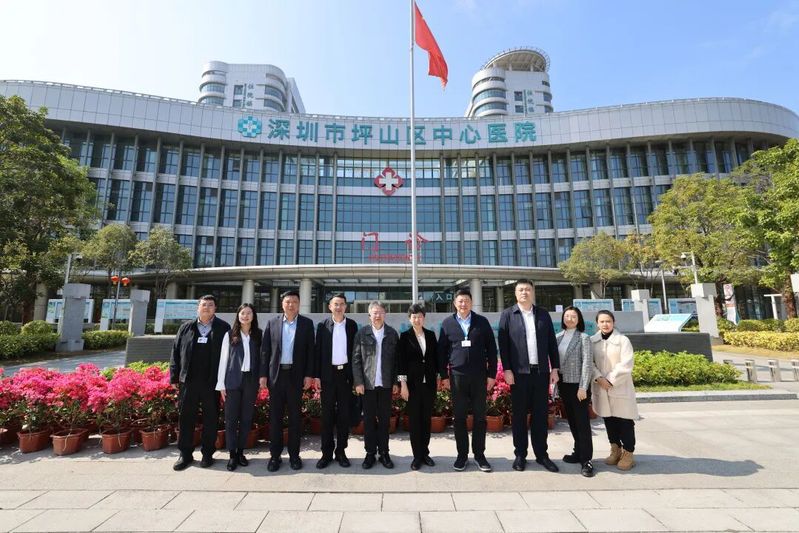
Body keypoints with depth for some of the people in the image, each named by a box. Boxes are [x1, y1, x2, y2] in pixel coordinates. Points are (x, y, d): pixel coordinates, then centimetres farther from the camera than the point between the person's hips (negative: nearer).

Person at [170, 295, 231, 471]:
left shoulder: (223, 328, 0)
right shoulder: (186, 328, 9)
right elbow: (176, 352, 9)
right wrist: (175, 376, 3)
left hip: (211, 382, -2)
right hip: (188, 381, 3)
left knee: (210, 419, 8)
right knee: (186, 418, 9)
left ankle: (208, 454, 23)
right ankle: (185, 454, 24)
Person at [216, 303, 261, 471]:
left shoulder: (258, 335, 4)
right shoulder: (230, 335, 2)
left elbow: (261, 358, 6)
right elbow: (223, 359, 2)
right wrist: (221, 384, -2)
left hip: (251, 380, 1)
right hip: (233, 380, -1)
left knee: (246, 418, 8)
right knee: (231, 418, 3)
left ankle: (241, 452, 21)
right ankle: (232, 454, 15)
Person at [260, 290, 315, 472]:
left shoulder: (307, 323, 0)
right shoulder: (272, 322, 4)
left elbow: (310, 351, 0)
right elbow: (265, 349, 4)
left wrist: (309, 374, -6)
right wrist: (263, 374, -1)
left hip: (296, 374, -1)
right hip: (276, 374, 1)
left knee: (295, 416, 7)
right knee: (275, 416, 8)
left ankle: (294, 454, 18)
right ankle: (275, 455, 20)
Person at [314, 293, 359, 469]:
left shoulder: (352, 325, 3)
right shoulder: (322, 326, 2)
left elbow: (355, 350, 3)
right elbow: (318, 351, 2)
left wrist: (355, 375, -1)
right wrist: (317, 375, -2)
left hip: (346, 373, 0)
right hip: (328, 374, 0)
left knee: (344, 413, 7)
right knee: (327, 414, 6)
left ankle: (341, 451, 19)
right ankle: (327, 452, 17)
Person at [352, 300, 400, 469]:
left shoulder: (392, 333, 2)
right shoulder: (362, 333, -1)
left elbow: (396, 359, 3)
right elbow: (356, 359, -1)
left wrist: (396, 381, 0)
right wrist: (358, 382, -6)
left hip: (386, 384, 1)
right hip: (367, 383, -1)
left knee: (384, 419, 9)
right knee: (369, 419, 8)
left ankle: (384, 452, 23)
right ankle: (370, 453, 22)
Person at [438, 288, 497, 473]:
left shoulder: (482, 322, 2)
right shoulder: (447, 323, 3)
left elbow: (491, 349, 3)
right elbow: (442, 350, 6)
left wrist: (492, 374, 0)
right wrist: (444, 375, 3)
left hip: (479, 375, 0)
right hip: (457, 376, 0)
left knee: (480, 416, 8)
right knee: (459, 417, 7)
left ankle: (479, 454, 22)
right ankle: (462, 454, 21)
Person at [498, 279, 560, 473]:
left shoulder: (543, 314, 8)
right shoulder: (507, 315, 0)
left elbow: (552, 342, 9)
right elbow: (503, 344, -4)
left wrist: (555, 368, 4)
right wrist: (507, 370, -9)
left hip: (541, 371, 2)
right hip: (519, 372, -2)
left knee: (540, 414, 10)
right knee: (519, 415, 7)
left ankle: (541, 454, 22)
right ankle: (520, 455, 19)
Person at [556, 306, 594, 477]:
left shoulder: (583, 338, -7)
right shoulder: (558, 337, 7)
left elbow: (587, 364, -11)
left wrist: (583, 387, -16)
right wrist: (555, 383, 6)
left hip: (577, 385, -5)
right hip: (563, 384, 5)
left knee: (582, 421, -1)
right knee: (572, 420, 14)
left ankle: (586, 459, 7)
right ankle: (578, 452, 28)